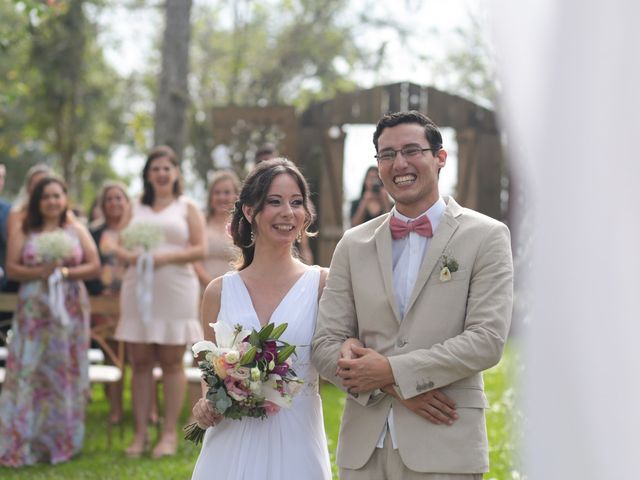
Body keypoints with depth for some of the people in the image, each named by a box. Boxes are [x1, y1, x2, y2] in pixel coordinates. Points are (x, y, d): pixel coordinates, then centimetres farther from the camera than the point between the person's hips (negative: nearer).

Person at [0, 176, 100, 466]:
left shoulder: (77, 232, 9)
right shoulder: (24, 233, 6)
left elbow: (94, 266, 3)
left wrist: (66, 273, -12)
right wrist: (39, 272, -17)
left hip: (70, 310, 1)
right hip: (34, 311, -1)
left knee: (65, 372, 2)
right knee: (29, 371, -6)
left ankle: (60, 441, 10)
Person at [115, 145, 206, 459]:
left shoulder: (187, 208, 9)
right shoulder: (137, 209, 17)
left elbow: (200, 249, -1)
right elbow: (121, 247, 13)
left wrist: (165, 257, -14)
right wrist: (130, 256, -10)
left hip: (175, 290, -3)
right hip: (138, 289, 3)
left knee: (171, 361, -1)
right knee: (140, 362, 1)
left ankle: (170, 433, 3)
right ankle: (140, 433, 5)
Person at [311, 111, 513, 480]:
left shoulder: (486, 236, 0)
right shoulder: (354, 245, 10)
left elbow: (487, 340, -9)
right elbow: (326, 343, 6)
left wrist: (393, 371, -13)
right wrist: (390, 388, -10)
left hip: (445, 448, -3)